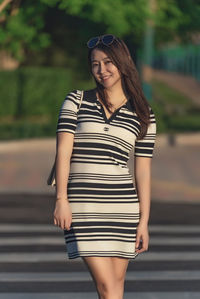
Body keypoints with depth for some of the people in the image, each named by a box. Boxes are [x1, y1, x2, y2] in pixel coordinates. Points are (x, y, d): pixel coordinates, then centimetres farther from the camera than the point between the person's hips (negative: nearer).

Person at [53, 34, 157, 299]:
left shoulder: (143, 115, 8)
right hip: (82, 206, -2)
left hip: (123, 206, 2)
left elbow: (143, 170, 7)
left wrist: (144, 222, 3)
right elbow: (63, 150, -1)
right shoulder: (76, 101, 6)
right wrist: (61, 199, -10)